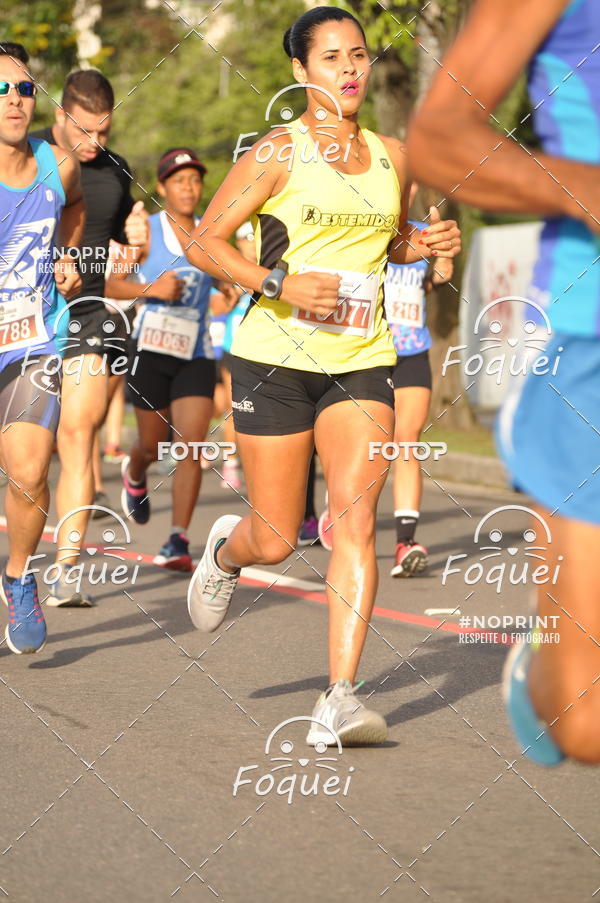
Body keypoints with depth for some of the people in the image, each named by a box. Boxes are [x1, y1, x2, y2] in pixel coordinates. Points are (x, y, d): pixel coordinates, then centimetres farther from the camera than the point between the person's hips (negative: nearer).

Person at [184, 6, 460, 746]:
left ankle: (339, 699, -17)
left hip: (361, 362, 3)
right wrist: (282, 284, -18)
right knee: (276, 541, 2)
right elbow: (203, 243, -5)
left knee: (355, 518, -15)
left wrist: (428, 244, 5)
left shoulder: (390, 156, 11)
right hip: (275, 358, -3)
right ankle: (225, 550, 40)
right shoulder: (278, 153, -4)